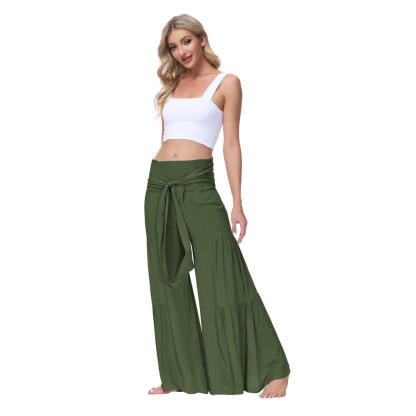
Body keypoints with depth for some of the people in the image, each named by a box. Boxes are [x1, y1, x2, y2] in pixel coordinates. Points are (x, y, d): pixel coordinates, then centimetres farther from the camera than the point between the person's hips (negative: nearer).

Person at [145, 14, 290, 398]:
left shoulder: (226, 83, 3)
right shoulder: (172, 86, 17)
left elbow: (231, 144, -2)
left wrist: (237, 204, -8)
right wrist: (161, 188, 14)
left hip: (197, 183, -6)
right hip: (159, 182, 6)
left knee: (221, 276, -9)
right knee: (168, 281, 6)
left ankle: (274, 370, -1)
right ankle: (181, 376, 14)